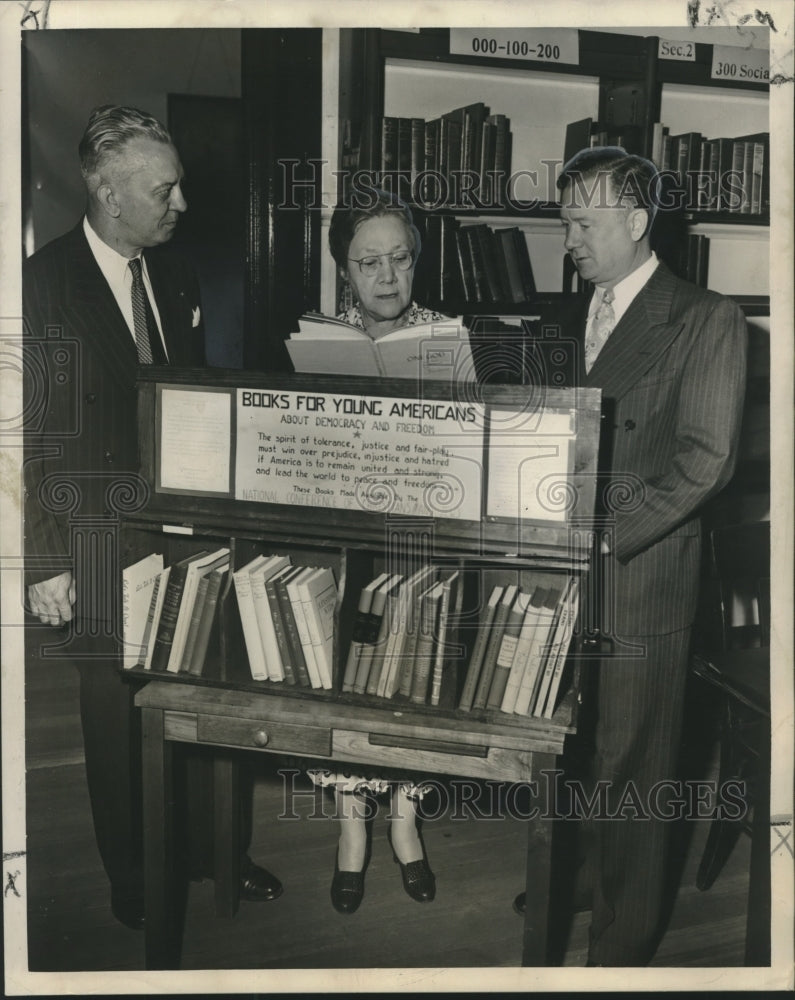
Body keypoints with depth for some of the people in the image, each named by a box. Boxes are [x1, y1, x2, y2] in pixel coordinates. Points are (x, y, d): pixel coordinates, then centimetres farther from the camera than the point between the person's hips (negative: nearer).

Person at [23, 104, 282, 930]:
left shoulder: (176, 279, 8)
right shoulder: (39, 285, -11)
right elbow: (26, 441, -10)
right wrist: (43, 563, -12)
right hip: (102, 545, -5)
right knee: (118, 714, 9)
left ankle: (213, 851, 31)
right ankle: (133, 879, 30)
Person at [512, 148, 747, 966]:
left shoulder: (707, 321, -6)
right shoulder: (573, 319, 15)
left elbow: (706, 458, -14)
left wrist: (606, 533, -18)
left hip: (639, 581, -6)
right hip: (564, 571, 6)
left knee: (630, 764, 4)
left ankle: (623, 943, 21)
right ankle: (575, 879, 39)